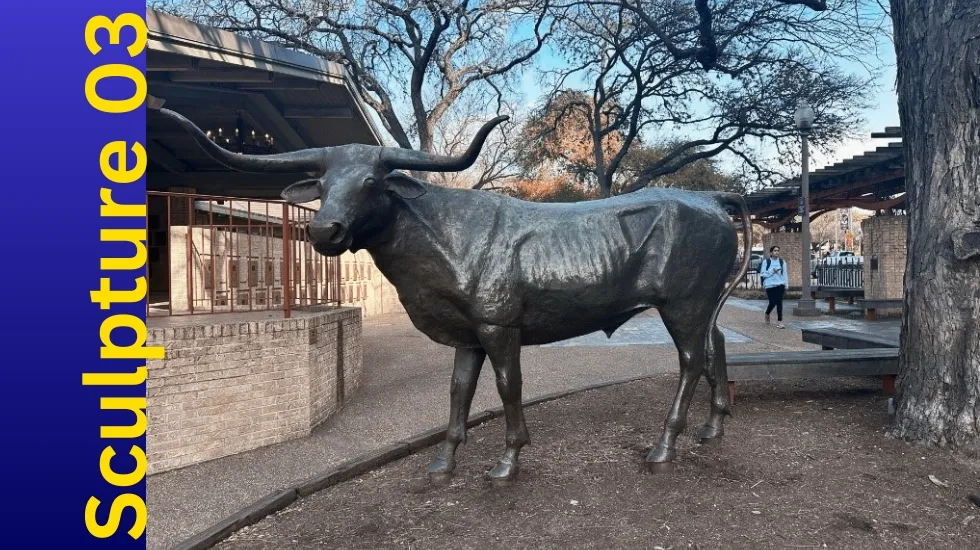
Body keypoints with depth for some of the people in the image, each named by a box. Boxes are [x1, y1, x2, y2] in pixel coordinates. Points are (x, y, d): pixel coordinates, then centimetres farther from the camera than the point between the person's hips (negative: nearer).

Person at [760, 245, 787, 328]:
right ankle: (767, 314, 32)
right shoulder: (766, 262, 0)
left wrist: (785, 286, 5)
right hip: (770, 285, -1)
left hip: (780, 285, 1)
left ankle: (779, 322, -4)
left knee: (779, 303, -6)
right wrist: (772, 271, -15)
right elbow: (763, 274, -3)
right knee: (772, 303, -2)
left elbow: (784, 274, 7)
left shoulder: (782, 262, 6)